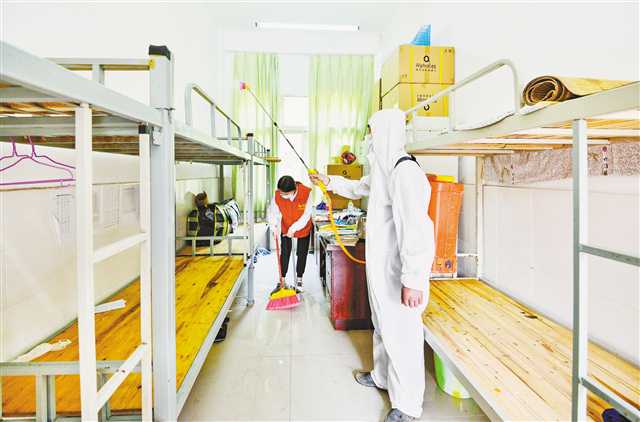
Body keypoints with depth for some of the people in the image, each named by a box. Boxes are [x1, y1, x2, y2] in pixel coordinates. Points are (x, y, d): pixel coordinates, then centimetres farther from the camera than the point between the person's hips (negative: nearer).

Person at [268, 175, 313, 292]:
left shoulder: (306, 193, -32)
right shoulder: (277, 196, -26)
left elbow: (306, 215, -24)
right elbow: (273, 212, -10)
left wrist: (294, 228, -24)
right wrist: (274, 226, -24)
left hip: (303, 228, -1)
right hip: (285, 228, 1)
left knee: (302, 254, 9)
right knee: (284, 253, 4)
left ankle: (299, 279, 24)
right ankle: (282, 280, 16)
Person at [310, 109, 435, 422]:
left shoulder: (405, 170, -22)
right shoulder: (382, 169, 10)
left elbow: (414, 228, -29)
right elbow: (359, 188, 32)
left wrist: (413, 280, -30)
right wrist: (329, 182, 32)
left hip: (399, 269, -10)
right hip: (381, 265, 10)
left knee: (401, 332, 4)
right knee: (383, 325, 24)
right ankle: (381, 376, 47)